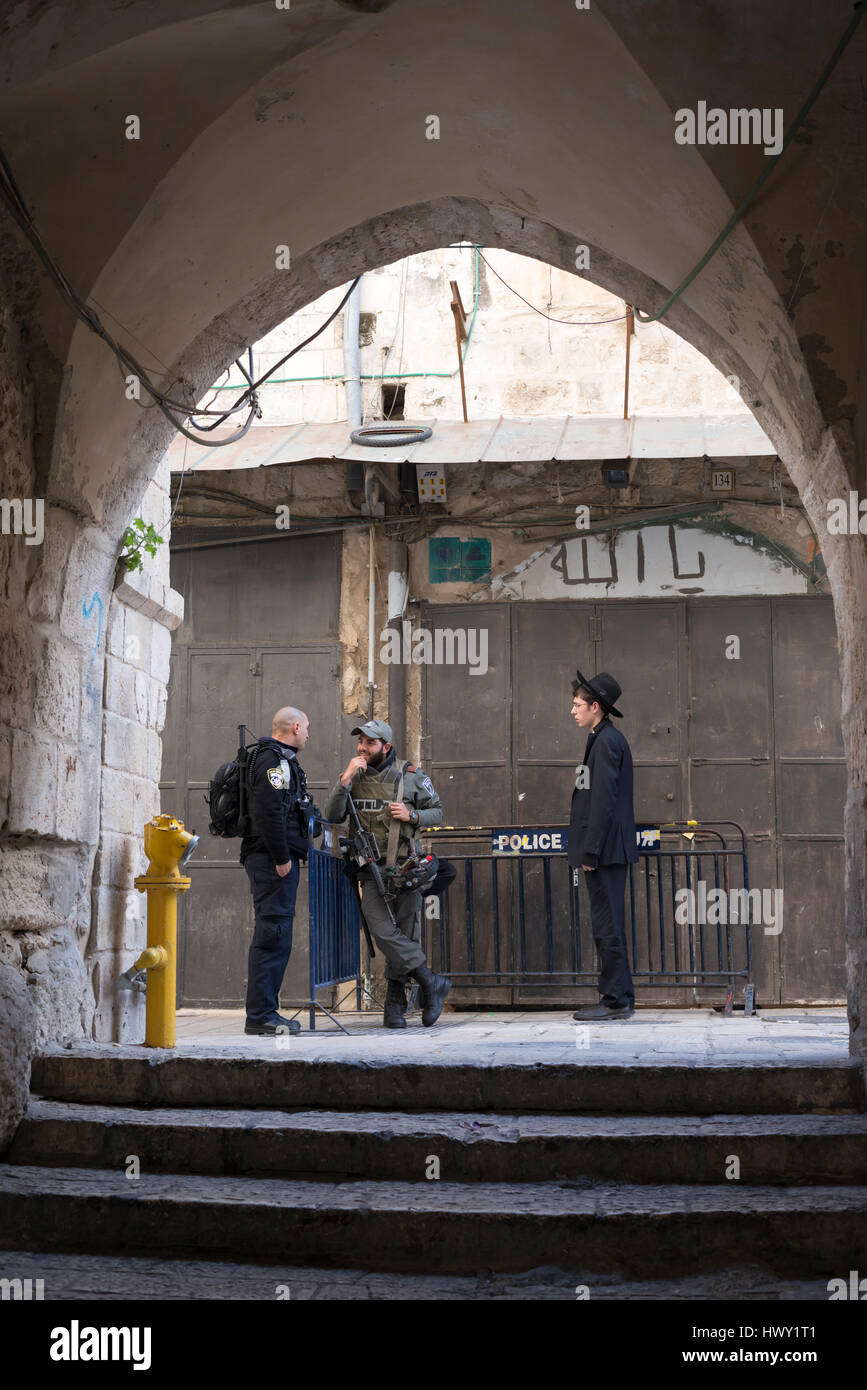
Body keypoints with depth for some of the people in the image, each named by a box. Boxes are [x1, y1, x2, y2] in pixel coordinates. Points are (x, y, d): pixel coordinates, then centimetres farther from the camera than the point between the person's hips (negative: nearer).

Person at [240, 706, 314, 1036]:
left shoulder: (280, 759, 23)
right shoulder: (272, 759, -11)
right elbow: (269, 811, -21)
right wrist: (282, 858, -21)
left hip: (276, 860, 11)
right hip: (273, 860, -11)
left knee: (275, 935, 12)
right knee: (272, 934, -11)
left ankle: (265, 1012, 16)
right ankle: (260, 1015, -10)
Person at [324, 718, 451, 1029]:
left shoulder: (411, 776, 3)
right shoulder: (353, 775, 9)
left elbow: (437, 813, 10)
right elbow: (333, 816, -2)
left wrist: (411, 816, -9)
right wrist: (345, 779, -12)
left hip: (405, 866, -1)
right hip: (371, 868, 1)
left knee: (406, 932, -1)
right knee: (382, 930, -15)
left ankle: (394, 1003, 11)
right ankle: (431, 982, -6)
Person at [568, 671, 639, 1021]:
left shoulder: (606, 741, -13)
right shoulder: (606, 739, 18)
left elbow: (603, 800, -19)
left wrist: (591, 851, -19)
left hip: (605, 849, -10)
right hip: (608, 851, 10)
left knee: (608, 927, -6)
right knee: (608, 927, 12)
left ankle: (616, 1000, -3)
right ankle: (618, 998, 17)